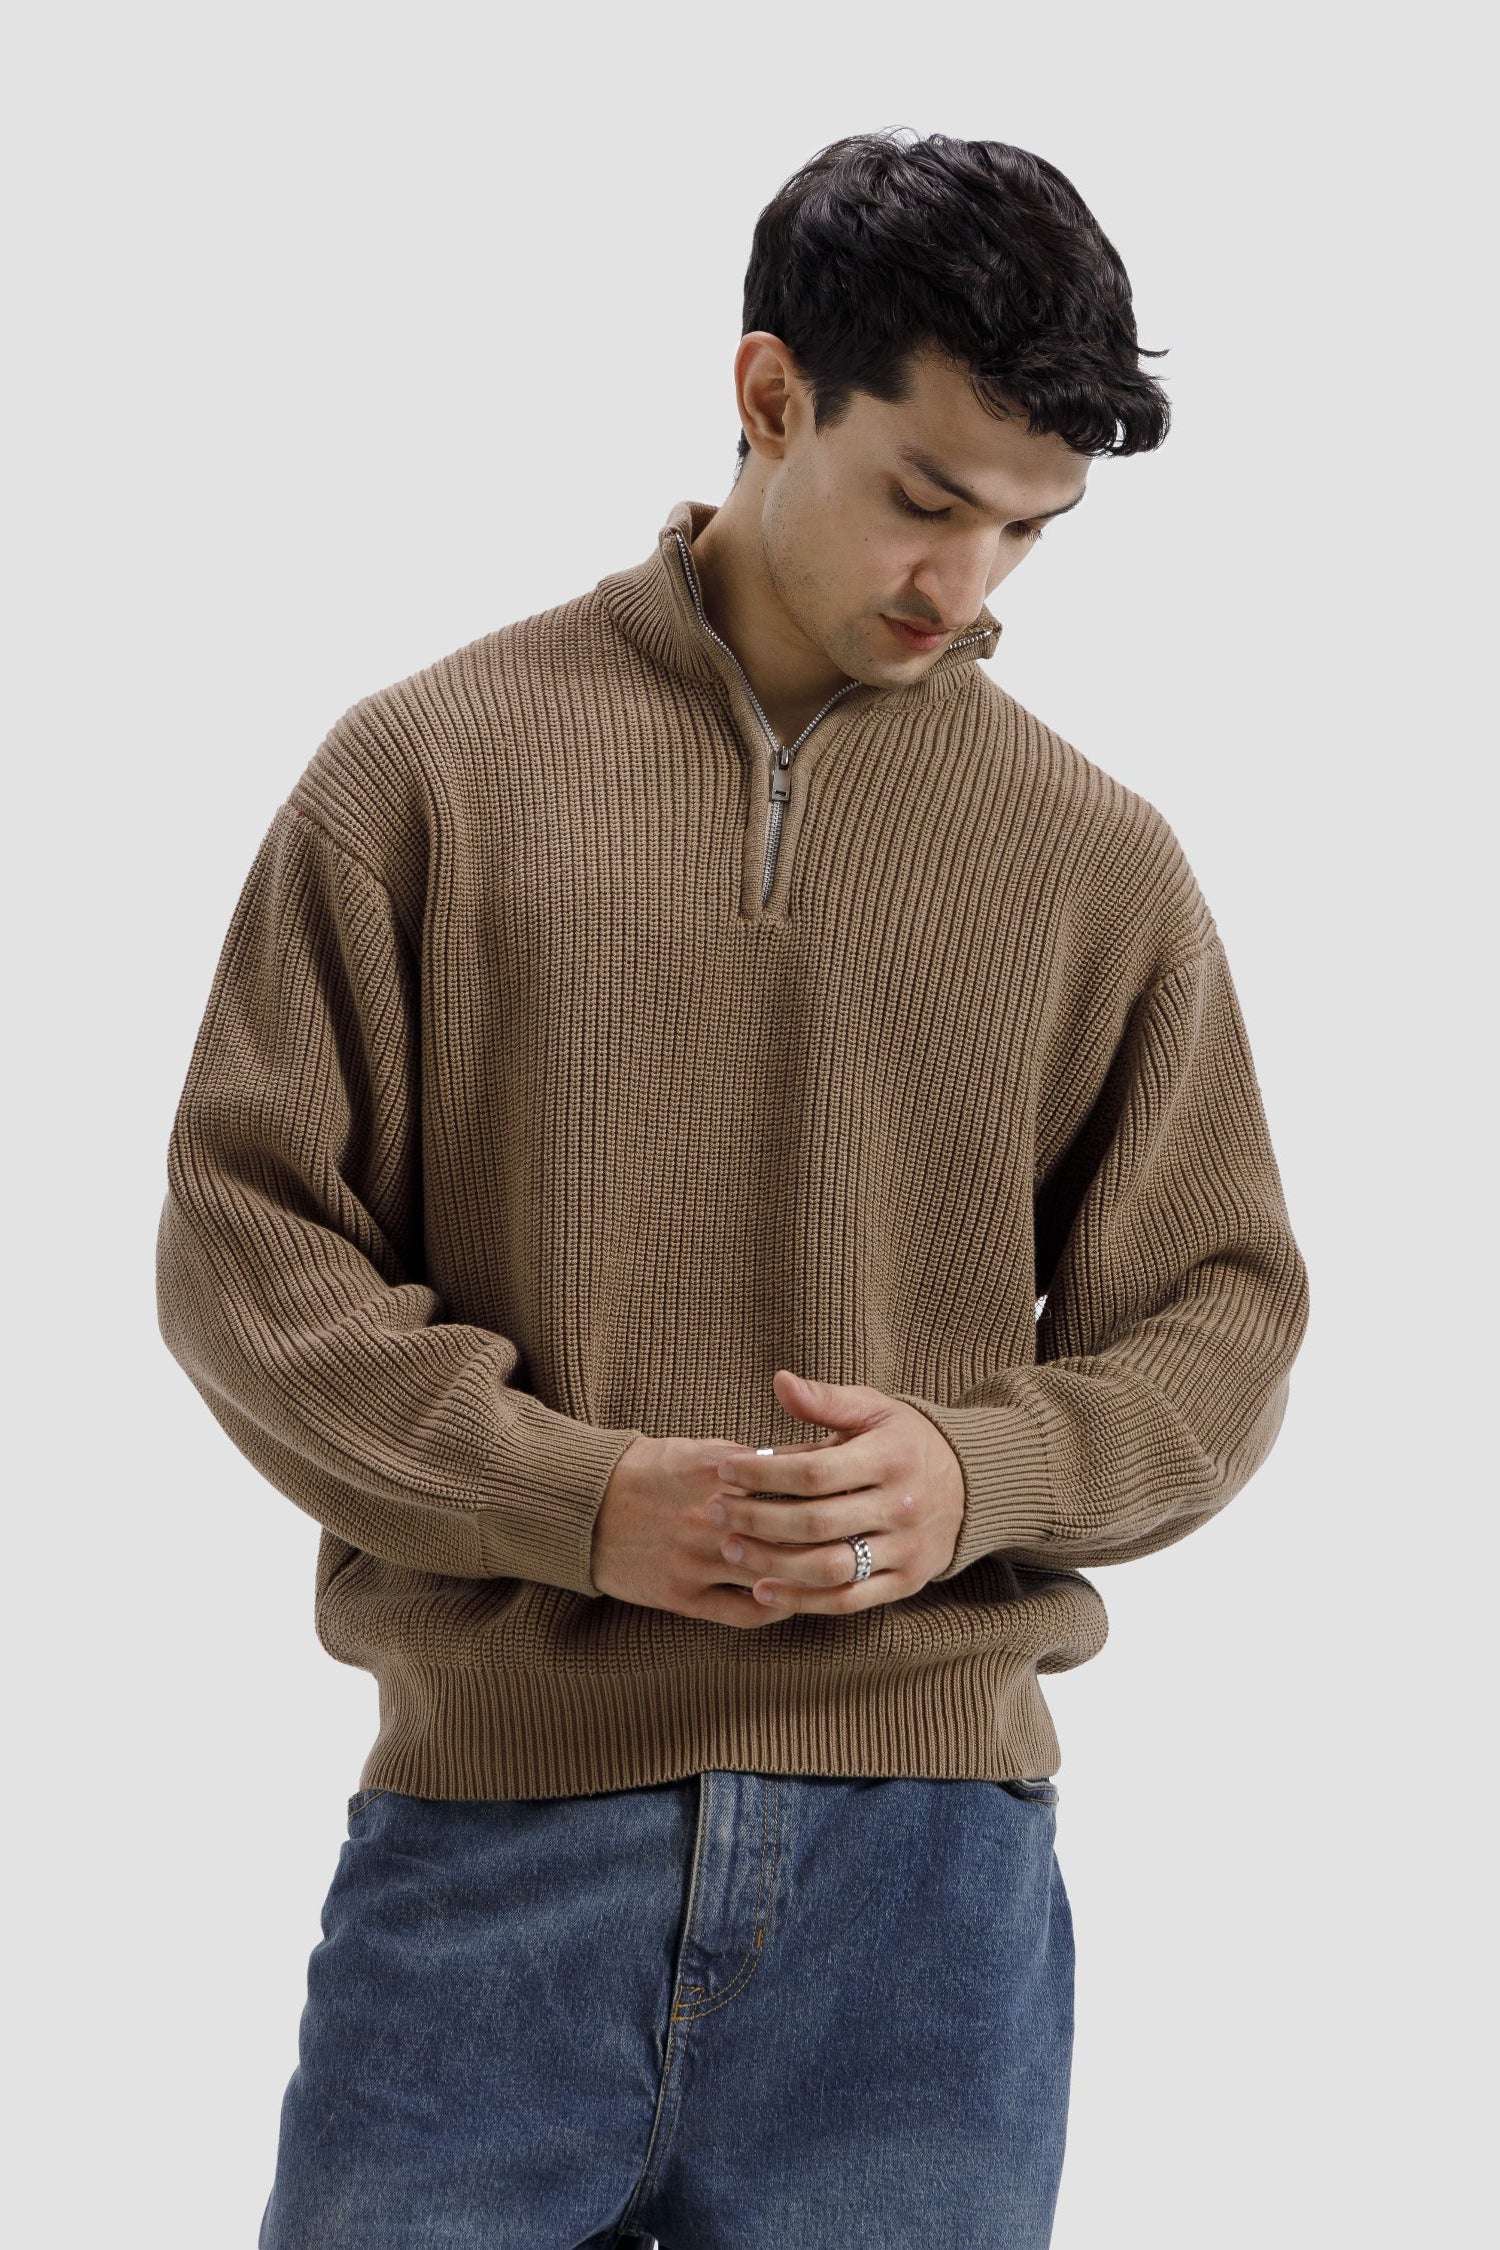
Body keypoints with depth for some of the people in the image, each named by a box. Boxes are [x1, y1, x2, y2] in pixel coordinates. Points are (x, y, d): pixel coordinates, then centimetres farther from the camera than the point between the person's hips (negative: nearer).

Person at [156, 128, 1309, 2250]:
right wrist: (570, 1495, -11)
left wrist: (982, 1475, -9)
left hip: (922, 1855, 1)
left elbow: (1218, 1313, 12)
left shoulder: (1102, 860, 9)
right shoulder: (428, 770, 4)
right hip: (487, 1821, -1)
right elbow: (244, 1234, 3)